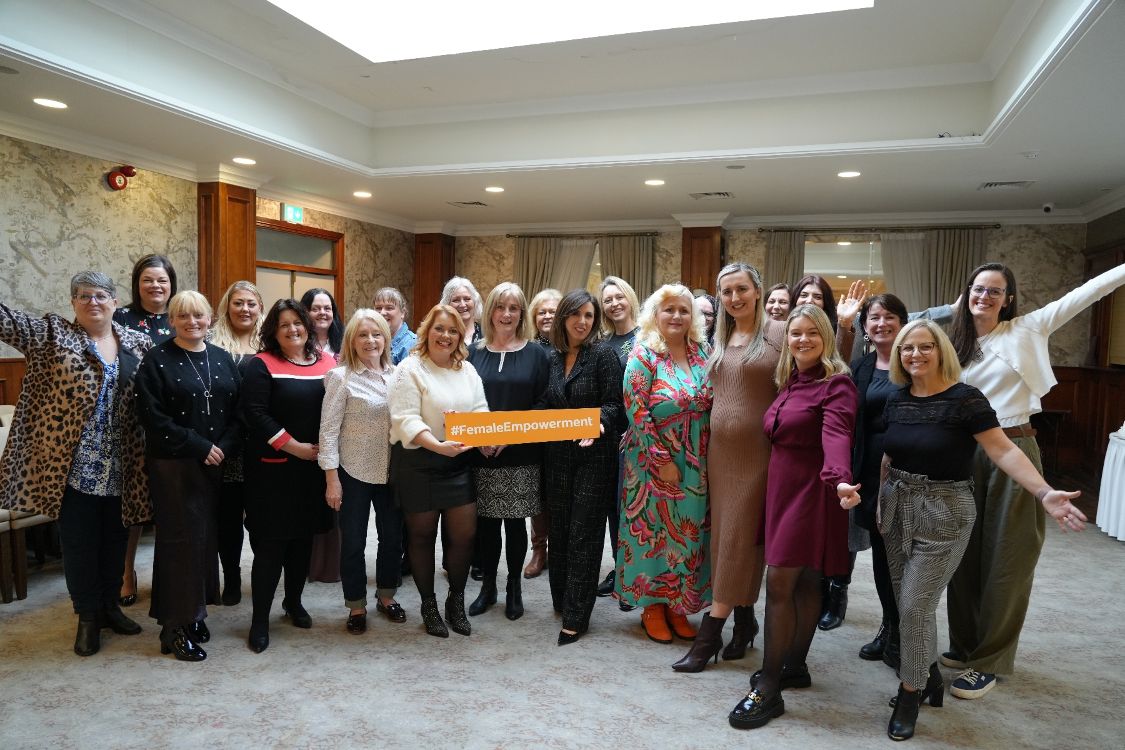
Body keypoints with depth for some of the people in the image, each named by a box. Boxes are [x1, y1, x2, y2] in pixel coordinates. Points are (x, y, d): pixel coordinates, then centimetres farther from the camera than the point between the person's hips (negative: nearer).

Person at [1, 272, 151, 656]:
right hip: (72, 465, -2)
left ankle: (110, 606, 33)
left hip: (119, 468, 3)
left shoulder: (138, 343, 7)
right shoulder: (52, 334, -1)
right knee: (79, 543, 8)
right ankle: (87, 616, 24)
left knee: (114, 540, 15)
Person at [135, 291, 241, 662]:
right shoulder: (157, 361, -4)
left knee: (205, 538, 8)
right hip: (173, 464, -4)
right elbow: (153, 416, -12)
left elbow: (237, 410, 8)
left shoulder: (222, 359, 10)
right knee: (180, 540, -1)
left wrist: (223, 448, -8)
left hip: (215, 464, 4)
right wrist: (199, 446, -16)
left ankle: (194, 613, 24)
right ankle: (176, 627, 11)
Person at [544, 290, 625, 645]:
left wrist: (599, 423, -28)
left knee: (584, 533, -2)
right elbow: (547, 406, 14)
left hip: (594, 454, -5)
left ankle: (576, 616, 5)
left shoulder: (604, 354, -6)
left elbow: (614, 405, -9)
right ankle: (561, 600, 29)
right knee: (559, 529, 12)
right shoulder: (552, 358, 8)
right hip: (558, 455, 5)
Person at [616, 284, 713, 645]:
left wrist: (707, 459, 2)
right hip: (655, 463, -5)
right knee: (654, 531, 4)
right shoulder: (643, 355, -9)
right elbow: (636, 411, -14)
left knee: (689, 533, 10)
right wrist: (662, 459, -16)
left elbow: (711, 406, 12)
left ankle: (677, 605, 25)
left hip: (696, 466, 5)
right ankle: (652, 605, 20)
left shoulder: (702, 354, 5)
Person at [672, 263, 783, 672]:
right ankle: (744, 619, 25)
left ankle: (711, 630, 6)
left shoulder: (779, 332, -6)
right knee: (724, 537, 10)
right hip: (720, 449, 6)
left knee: (739, 538, -1)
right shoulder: (720, 338, 12)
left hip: (758, 451, -6)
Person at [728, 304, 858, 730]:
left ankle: (768, 688, 1)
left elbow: (836, 434, -31)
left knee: (779, 583, -8)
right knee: (801, 583, 16)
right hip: (782, 487, 8)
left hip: (810, 491, -8)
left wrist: (838, 476, -48)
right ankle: (794, 666, 28)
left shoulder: (836, 384, -13)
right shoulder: (789, 382, 12)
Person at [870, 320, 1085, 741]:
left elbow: (1004, 451, -17)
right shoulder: (897, 399, 4)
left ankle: (911, 694, 16)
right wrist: (866, 490, 6)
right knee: (905, 603, 12)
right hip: (897, 508, 6)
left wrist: (1044, 493, -28)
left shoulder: (964, 399, -13)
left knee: (916, 606, -4)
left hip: (943, 514, -6)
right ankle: (930, 677, 34)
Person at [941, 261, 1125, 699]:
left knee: (1006, 558, 1)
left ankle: (990, 661, 11)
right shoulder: (954, 344, 8)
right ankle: (965, 643, 26)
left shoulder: (1027, 331, 1)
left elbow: (1081, 295, -4)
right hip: (965, 453, 3)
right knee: (965, 553, 10)